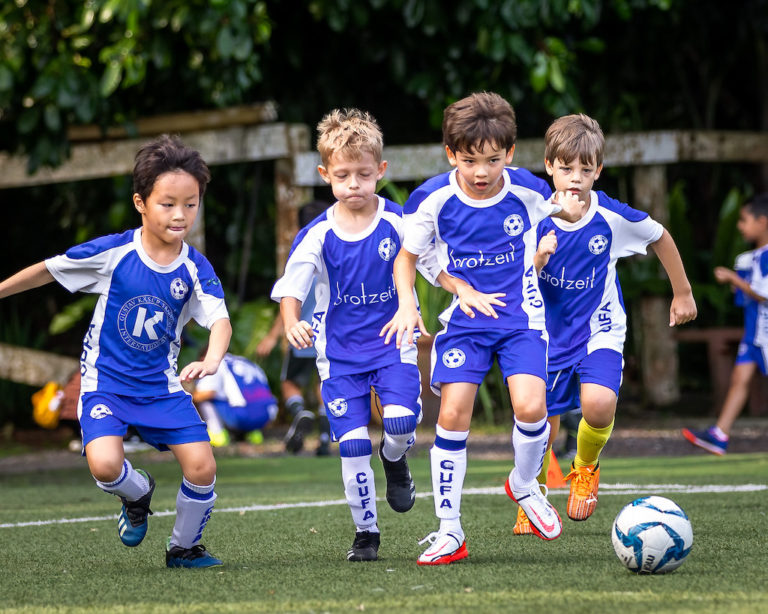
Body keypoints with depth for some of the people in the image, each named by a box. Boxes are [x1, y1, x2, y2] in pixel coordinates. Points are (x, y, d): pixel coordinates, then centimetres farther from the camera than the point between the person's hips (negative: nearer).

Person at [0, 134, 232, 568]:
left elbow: (220, 320, -20)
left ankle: (185, 547, 18)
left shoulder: (195, 268, -9)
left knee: (202, 468, -10)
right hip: (106, 381, -2)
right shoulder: (112, 253, -14)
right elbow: (49, 270, -1)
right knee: (105, 464, -25)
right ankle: (138, 494, 13)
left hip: (162, 384, 2)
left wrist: (212, 360, -40)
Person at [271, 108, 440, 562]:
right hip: (340, 351, 0)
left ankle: (394, 459, 15)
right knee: (353, 446, -4)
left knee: (401, 419, -23)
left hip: (392, 340, 0)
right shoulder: (318, 236, -7)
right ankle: (366, 532, 14)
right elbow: (291, 288, -8)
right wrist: (292, 323, -28)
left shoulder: (399, 223, -7)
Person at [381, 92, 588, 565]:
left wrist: (570, 210, -10)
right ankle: (450, 531, 1)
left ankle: (525, 484, 13)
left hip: (520, 314, 0)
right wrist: (407, 304, -14)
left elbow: (562, 209, 14)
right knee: (453, 414, -9)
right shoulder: (434, 199, -11)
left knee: (530, 405, -19)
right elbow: (407, 257, 3)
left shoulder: (526, 190, -10)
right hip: (464, 317, 0)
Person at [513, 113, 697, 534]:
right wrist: (539, 259, -30)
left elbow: (661, 238, 6)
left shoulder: (613, 217, -13)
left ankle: (586, 467, 6)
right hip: (551, 336, 2)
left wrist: (683, 293, 14)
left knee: (598, 405, -28)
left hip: (600, 330, -2)